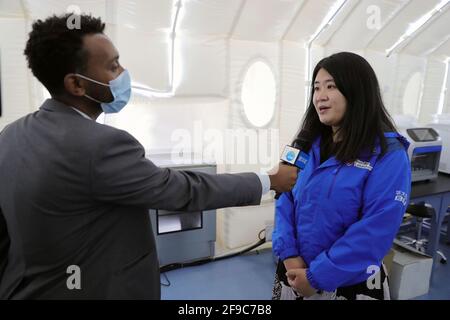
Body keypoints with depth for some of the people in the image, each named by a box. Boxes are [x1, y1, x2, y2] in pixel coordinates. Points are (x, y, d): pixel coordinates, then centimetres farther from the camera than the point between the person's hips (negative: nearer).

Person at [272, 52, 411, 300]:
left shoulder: (389, 155, -15)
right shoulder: (307, 145, 1)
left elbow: (376, 230, -20)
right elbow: (286, 199, 0)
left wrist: (317, 277, -18)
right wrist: (289, 254, -13)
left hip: (350, 284, -4)